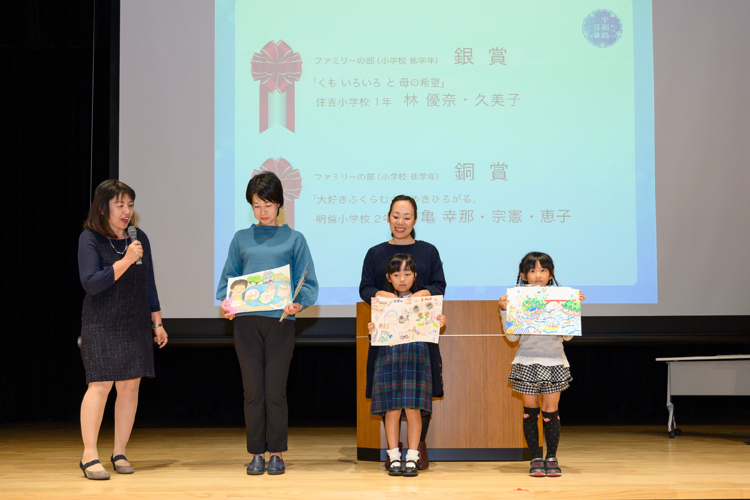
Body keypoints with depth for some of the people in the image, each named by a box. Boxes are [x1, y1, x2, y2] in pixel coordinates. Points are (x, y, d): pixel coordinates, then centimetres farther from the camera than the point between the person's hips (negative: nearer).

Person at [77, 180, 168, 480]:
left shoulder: (139, 238, 10)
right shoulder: (90, 239, -4)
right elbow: (91, 283, -14)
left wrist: (157, 323, 14)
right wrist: (126, 261, -21)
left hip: (135, 326, 5)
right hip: (101, 325, -5)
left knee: (130, 386, 3)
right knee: (100, 385, -12)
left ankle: (119, 453, 12)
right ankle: (89, 456, -6)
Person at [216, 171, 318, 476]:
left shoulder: (293, 239, 8)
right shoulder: (241, 238, 14)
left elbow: (308, 283, 3)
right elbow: (228, 277, 14)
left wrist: (299, 304, -16)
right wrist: (225, 301, -6)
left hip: (280, 320, -2)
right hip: (246, 320, 2)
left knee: (275, 390, -1)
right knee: (253, 390, 3)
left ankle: (277, 453, 10)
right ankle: (257, 453, 11)